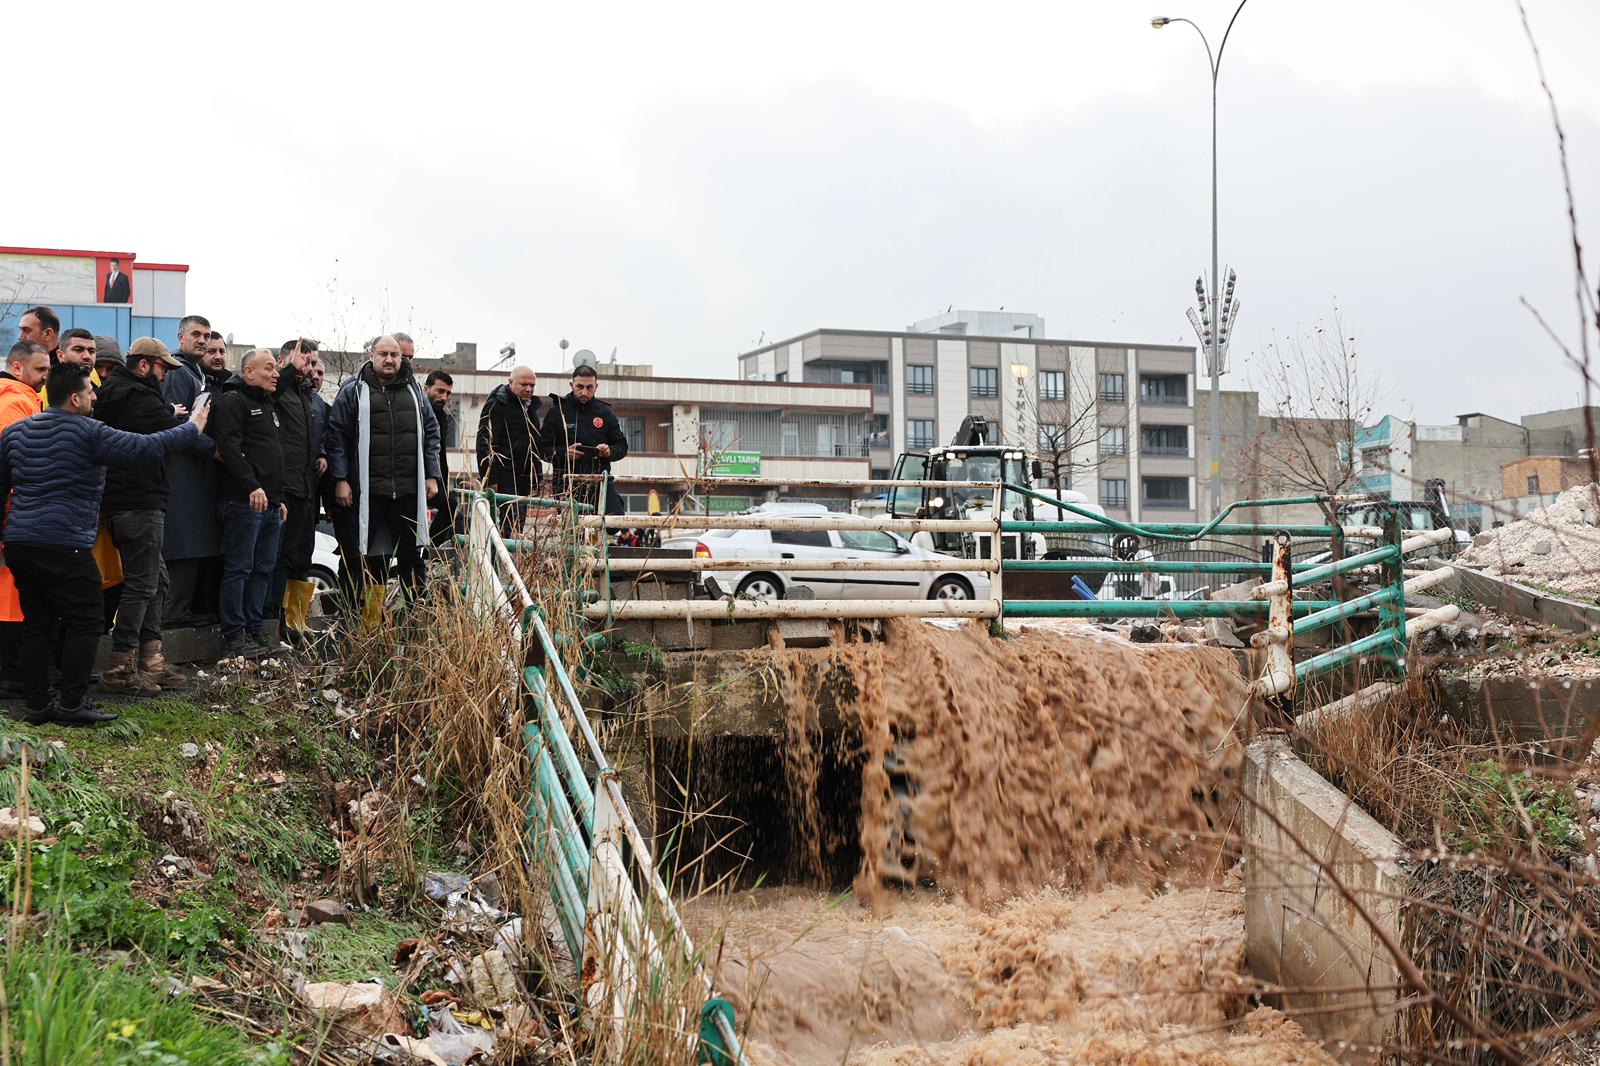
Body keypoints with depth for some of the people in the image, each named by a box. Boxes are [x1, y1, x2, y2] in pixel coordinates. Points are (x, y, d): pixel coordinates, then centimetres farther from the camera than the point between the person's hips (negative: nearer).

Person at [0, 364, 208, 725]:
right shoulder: (89, 433, -10)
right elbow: (146, 448, -12)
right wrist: (191, 428, 1)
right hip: (66, 546, -7)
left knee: (36, 624, 11)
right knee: (83, 624, 0)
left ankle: (37, 704, 12)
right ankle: (72, 704, -3)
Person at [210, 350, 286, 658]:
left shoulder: (268, 405, 24)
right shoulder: (232, 401, -7)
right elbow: (229, 448, -19)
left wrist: (279, 497, 24)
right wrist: (252, 486, -25)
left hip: (270, 503, 9)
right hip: (243, 502, -9)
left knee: (264, 569, 11)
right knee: (239, 568, -6)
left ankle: (254, 629, 17)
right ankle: (234, 634, -1)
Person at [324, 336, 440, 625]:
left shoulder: (414, 391, 12)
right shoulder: (353, 390, 0)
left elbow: (431, 433, 16)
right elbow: (336, 436, -1)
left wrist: (432, 476, 9)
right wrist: (340, 480, -7)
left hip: (408, 492, 3)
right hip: (366, 491, -3)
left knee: (412, 555, 9)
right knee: (360, 557, 2)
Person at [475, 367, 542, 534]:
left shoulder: (530, 406, 21)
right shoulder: (497, 405, -6)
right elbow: (485, 443, -14)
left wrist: (536, 480, 24)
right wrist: (490, 480, -20)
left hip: (524, 481, 8)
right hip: (505, 481, -8)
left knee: (518, 528, 6)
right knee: (511, 528, -16)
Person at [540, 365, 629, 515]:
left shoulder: (605, 412, 11)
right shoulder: (557, 411, 4)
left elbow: (622, 446, 15)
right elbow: (543, 447, 2)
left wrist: (610, 452, -7)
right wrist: (563, 453, -16)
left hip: (600, 482, 1)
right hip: (567, 484, -1)